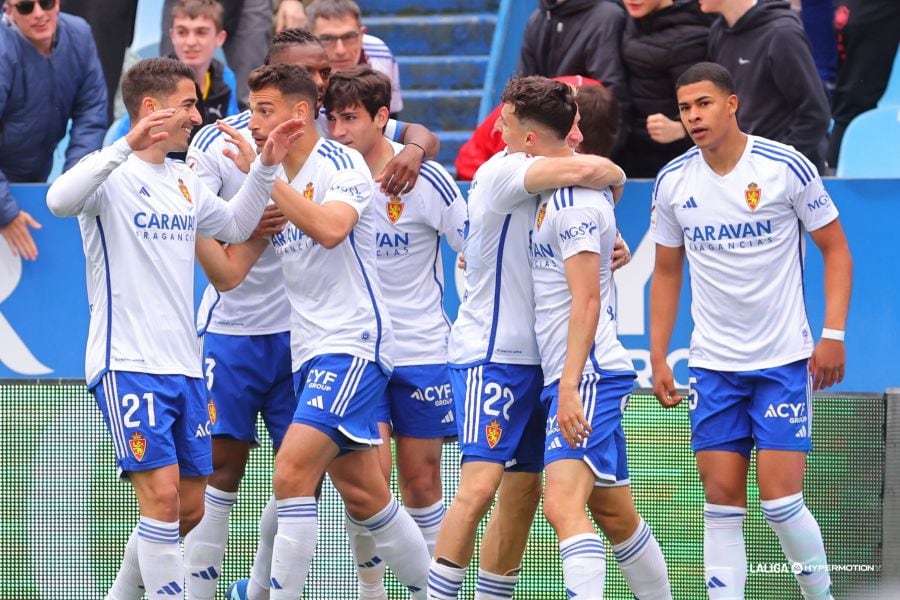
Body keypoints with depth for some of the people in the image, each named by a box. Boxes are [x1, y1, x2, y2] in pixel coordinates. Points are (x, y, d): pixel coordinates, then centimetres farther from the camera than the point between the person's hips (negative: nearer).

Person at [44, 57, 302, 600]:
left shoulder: (184, 182, 15)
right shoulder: (114, 176, -9)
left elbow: (236, 225, 27)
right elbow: (61, 201, -29)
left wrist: (266, 167, 13)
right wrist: (126, 146, -38)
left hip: (183, 366, 8)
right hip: (128, 365, -8)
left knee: (190, 507, 9)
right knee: (162, 495, -16)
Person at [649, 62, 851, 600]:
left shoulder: (787, 167, -9)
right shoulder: (673, 182, 2)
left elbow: (835, 249, -1)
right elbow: (667, 272, 14)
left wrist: (834, 334, -10)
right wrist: (658, 358, 9)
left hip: (784, 360, -4)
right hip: (713, 367, 4)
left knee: (781, 500, -9)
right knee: (722, 503, 0)